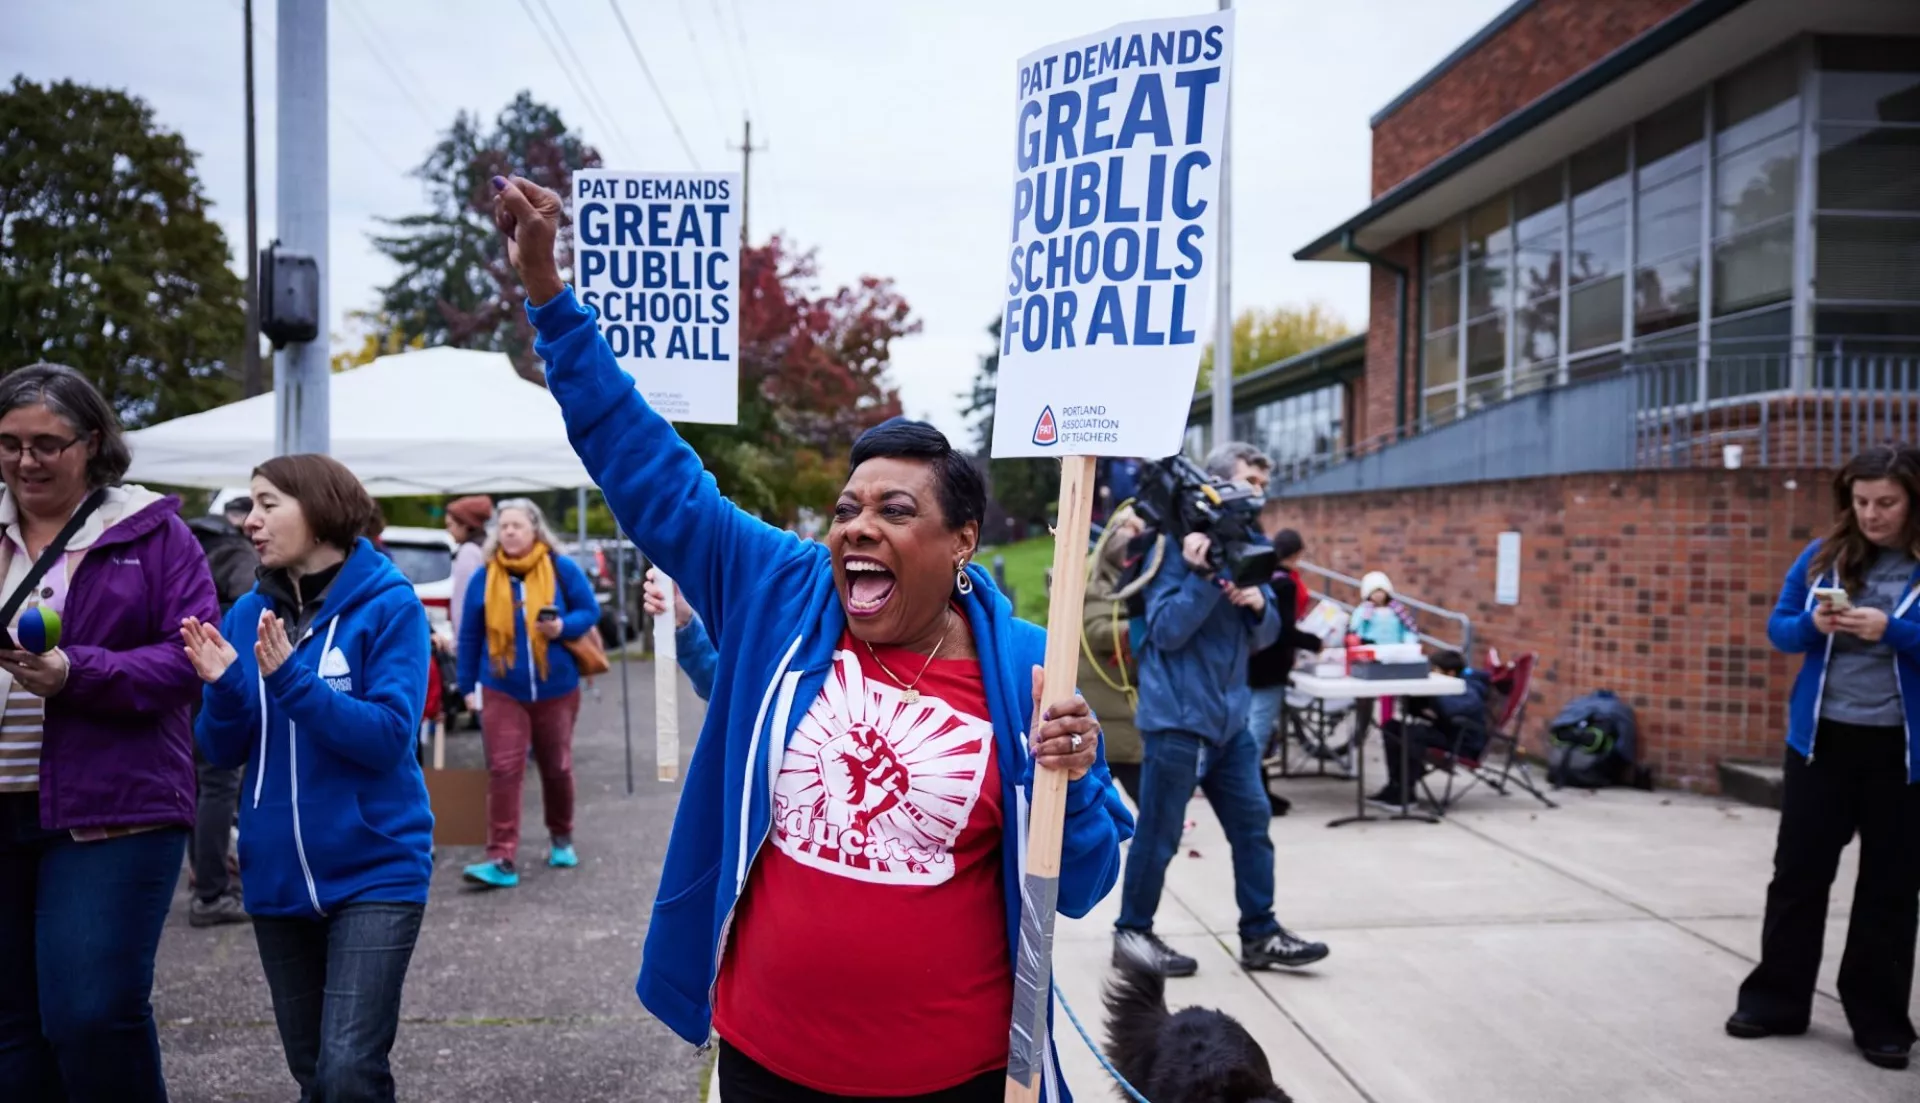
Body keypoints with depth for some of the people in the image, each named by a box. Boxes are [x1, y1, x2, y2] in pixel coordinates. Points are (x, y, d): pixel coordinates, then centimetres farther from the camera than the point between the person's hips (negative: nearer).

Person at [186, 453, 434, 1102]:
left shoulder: (389, 603, -10)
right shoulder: (248, 613, 4)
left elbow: (388, 737, -16)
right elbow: (225, 752, 6)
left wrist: (290, 677, -24)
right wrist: (223, 687, -14)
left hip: (374, 871, -5)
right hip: (277, 877, 5)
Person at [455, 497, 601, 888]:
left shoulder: (562, 569, -6)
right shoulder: (484, 578, -1)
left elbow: (590, 610, 0)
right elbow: (470, 636, 6)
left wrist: (563, 626, -20)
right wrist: (468, 685, 7)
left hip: (556, 689, 0)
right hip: (502, 691, 0)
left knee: (556, 768, 13)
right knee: (503, 771, -9)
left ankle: (561, 838, 35)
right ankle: (502, 859, -9)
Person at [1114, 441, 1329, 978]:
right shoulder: (1179, 542, -12)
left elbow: (1266, 636, 12)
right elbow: (1165, 631, -16)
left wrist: (1259, 603, -9)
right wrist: (1203, 576, -26)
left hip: (1230, 715, 8)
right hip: (1177, 714, -8)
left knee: (1252, 822, 10)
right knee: (1159, 832, 1)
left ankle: (1260, 934, 20)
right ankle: (1132, 933, 16)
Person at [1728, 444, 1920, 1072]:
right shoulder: (1822, 556, 3)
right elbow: (1778, 629, 5)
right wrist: (1813, 625, -16)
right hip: (1821, 738, 2)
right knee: (1798, 873, 8)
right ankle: (1776, 999, 20)